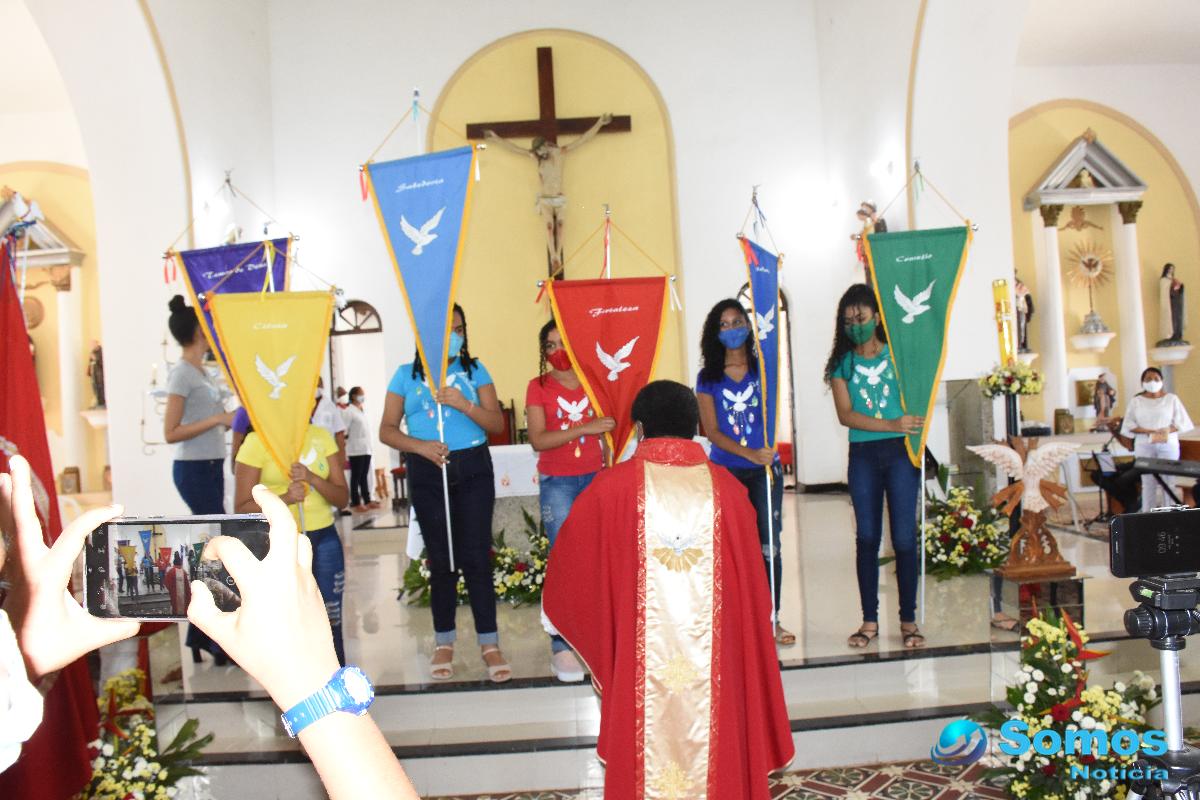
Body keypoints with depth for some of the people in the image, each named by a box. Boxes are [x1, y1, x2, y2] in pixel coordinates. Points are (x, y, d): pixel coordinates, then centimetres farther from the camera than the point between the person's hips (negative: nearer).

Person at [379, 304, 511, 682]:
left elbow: (497, 423, 2)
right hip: (427, 472, 0)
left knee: (476, 557, -3)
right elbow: (387, 430, 3)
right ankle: (444, 643, 20)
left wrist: (463, 404, -14)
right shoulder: (406, 375, 8)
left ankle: (489, 644, 6)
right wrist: (421, 446, -14)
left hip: (473, 470, 0)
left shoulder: (474, 370, 8)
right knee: (441, 559, 6)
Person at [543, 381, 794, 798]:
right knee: (714, 746, 16)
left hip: (642, 660, -1)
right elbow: (751, 585, 5)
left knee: (648, 749, 12)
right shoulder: (726, 487, -3)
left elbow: (567, 569, 5)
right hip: (716, 662, 2)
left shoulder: (613, 487, -7)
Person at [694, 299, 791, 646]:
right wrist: (750, 454, -16)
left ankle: (771, 619, 11)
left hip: (765, 470, 0)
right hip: (725, 471, 0)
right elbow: (711, 430, -3)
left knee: (768, 545, 0)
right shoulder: (708, 377, 3)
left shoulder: (763, 367, 5)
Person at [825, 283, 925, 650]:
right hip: (862, 456, 1)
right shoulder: (842, 363, 6)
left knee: (904, 537, -1)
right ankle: (870, 620, 13)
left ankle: (908, 620, 10)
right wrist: (891, 424, -17)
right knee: (867, 537, 5)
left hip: (900, 452, -1)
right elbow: (845, 415, -5)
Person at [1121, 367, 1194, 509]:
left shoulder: (1172, 399, 7)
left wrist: (1168, 430, -13)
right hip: (1144, 446, 0)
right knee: (1148, 482, -1)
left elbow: (1182, 422, 4)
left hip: (1168, 445, 0)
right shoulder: (1136, 401, 7)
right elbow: (1128, 425, 3)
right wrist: (1146, 431, -13)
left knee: (1168, 482, -2)